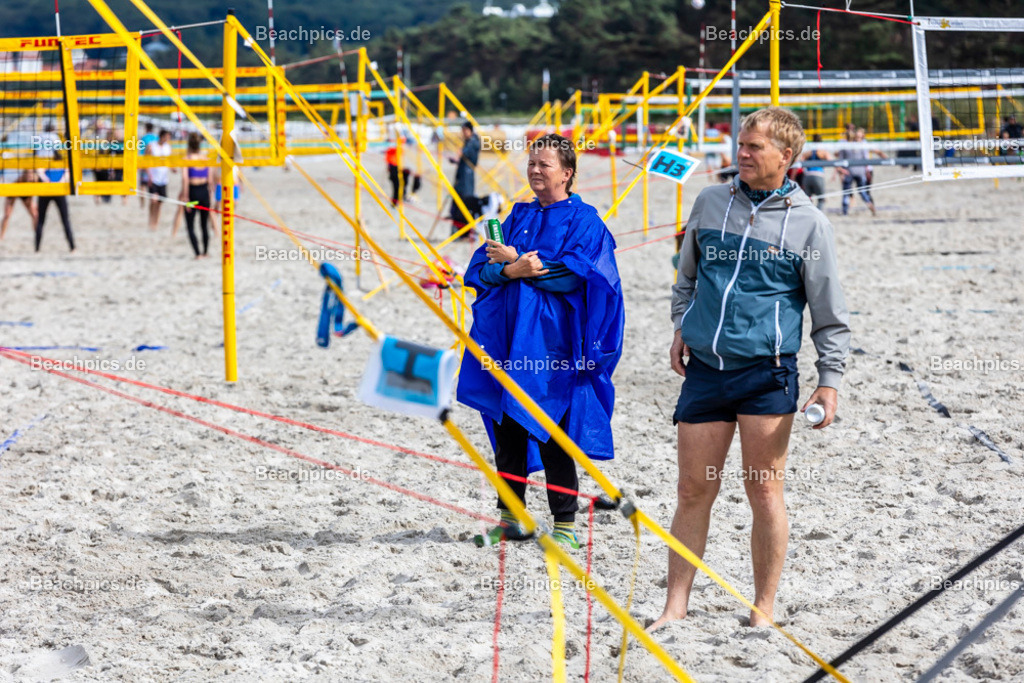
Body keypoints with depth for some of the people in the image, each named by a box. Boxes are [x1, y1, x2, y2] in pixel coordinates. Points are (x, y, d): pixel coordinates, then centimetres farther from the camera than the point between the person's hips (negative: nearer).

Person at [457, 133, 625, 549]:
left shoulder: (584, 221, -1)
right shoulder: (519, 216, 16)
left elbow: (571, 275, -14)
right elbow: (481, 269, 7)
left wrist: (513, 261, -10)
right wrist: (512, 270, -15)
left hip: (551, 340, -6)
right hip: (508, 339, 6)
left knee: (551, 436, -5)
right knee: (507, 429, 9)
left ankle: (565, 525, 3)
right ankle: (510, 519, 18)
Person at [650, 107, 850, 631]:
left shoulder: (808, 223, -1)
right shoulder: (710, 203, 8)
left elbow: (829, 312, 1)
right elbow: (687, 273, 23)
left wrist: (830, 379, -5)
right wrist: (681, 327, 11)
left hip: (767, 372, -3)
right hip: (704, 368, 3)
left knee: (764, 493, 0)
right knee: (694, 490, 4)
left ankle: (763, 611, 10)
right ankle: (676, 605, 11)